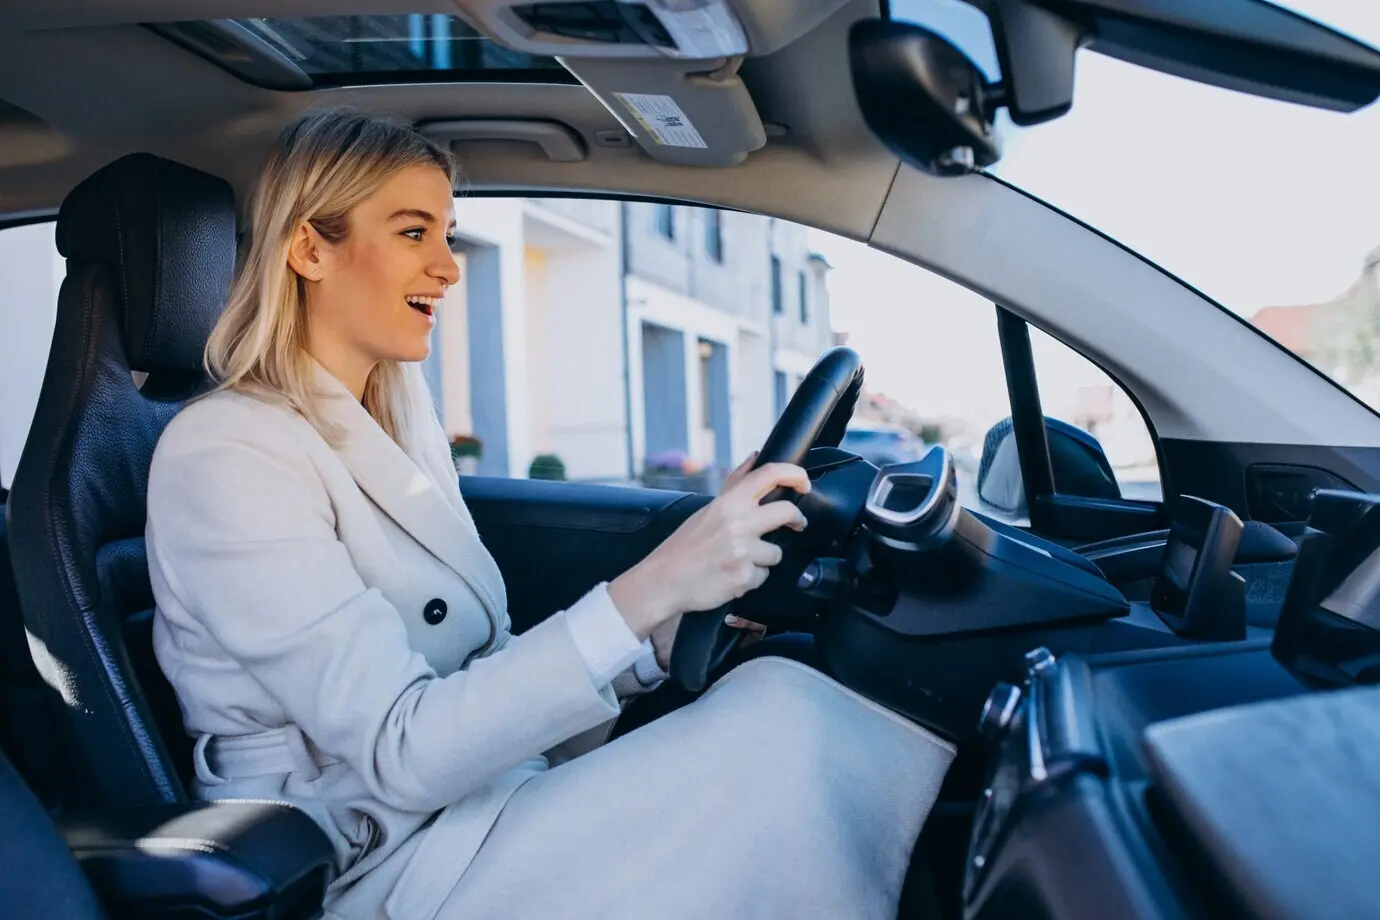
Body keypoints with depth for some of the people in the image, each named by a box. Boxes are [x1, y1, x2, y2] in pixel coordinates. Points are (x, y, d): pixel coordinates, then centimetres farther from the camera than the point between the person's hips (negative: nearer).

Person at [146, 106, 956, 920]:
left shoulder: (404, 423, 11)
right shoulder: (225, 456, -14)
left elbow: (485, 666, 7)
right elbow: (400, 751, -22)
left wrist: (659, 632, -8)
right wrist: (643, 594, -29)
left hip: (474, 810, 7)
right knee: (780, 723, -21)